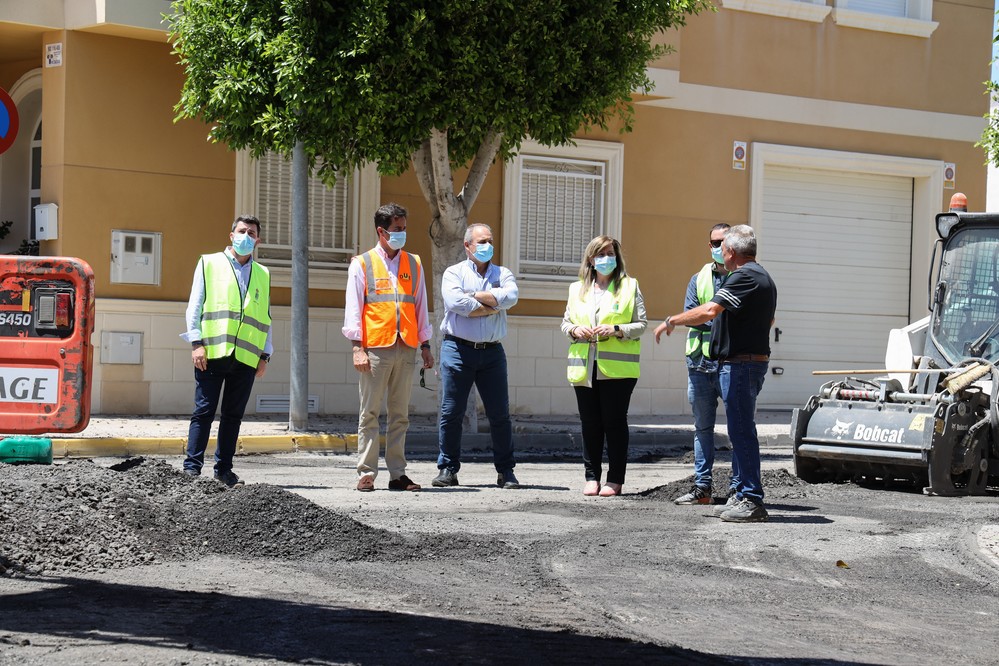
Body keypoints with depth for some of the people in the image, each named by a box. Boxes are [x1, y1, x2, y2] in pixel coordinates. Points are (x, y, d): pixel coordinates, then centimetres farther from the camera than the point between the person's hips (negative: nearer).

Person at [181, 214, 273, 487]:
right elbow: (195, 306, 4)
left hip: (246, 357, 3)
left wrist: (265, 355, 11)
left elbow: (266, 319, 19)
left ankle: (224, 468, 12)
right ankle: (192, 467, -3)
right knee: (204, 411, -5)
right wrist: (196, 343, -6)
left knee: (233, 415, 6)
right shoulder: (209, 263, 10)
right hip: (212, 352, -3)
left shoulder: (262, 275, 18)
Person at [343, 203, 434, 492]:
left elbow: (420, 306, 17)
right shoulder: (362, 264, 3)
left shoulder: (413, 264, 14)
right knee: (370, 413, -1)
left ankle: (398, 474, 9)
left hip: (406, 348, 3)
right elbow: (353, 308, 0)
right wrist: (357, 347, -8)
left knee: (400, 414, 6)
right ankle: (366, 473, 1)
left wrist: (425, 345, 11)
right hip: (374, 348, -3)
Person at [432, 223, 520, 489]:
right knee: (451, 413, -1)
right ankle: (448, 469, 7)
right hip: (458, 349, -2)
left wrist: (475, 296, -7)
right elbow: (455, 302, -13)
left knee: (500, 414, 2)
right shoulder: (454, 273, 7)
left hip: (492, 352, 2)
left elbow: (511, 296, -8)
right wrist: (492, 307, -6)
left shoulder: (502, 274, 14)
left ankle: (506, 471, 9)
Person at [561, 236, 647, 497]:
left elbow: (641, 324, 2)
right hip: (584, 368, 3)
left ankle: (615, 479, 3)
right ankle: (591, 477, 11)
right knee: (590, 423, 5)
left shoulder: (630, 287, 5)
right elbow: (565, 321, 19)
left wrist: (616, 330, -14)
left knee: (615, 422, -2)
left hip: (617, 368, -3)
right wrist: (574, 330, -3)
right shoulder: (577, 289, 16)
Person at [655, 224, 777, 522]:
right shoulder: (764, 277, 19)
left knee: (742, 430, -9)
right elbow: (769, 321, 32)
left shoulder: (745, 277, -15)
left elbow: (709, 310, -24)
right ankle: (742, 495, 19)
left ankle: (751, 500, -10)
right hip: (755, 360, 11)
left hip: (740, 364, -11)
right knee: (740, 430, 14)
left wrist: (671, 321, -13)